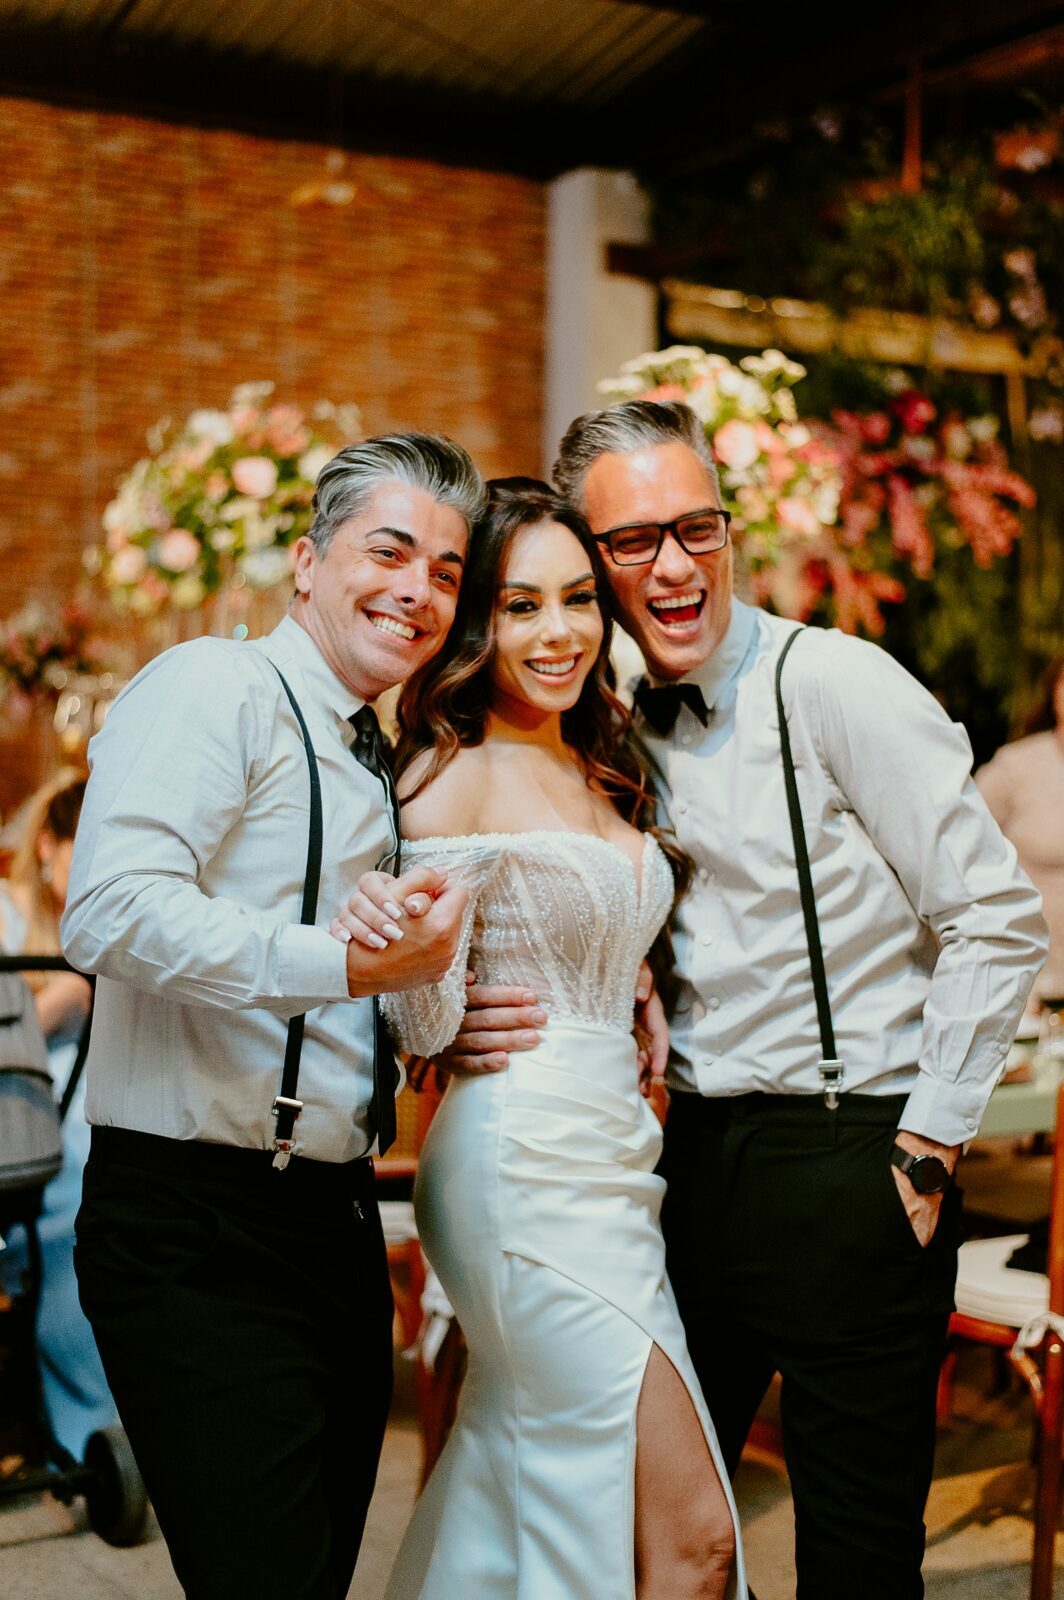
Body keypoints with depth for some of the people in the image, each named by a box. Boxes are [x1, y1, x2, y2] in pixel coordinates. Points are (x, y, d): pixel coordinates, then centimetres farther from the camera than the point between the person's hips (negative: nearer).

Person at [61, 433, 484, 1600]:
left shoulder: (376, 765, 18)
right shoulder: (216, 691, -8)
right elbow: (112, 910, -24)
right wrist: (343, 967, -29)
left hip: (335, 1228, 9)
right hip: (198, 1231, -9)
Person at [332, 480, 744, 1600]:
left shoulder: (601, 772, 14)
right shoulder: (451, 772, -10)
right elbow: (428, 1026, -12)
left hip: (609, 1158, 8)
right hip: (524, 1162, -8)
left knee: (520, 1501, 16)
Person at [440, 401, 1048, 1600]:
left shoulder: (833, 686, -10)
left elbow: (997, 923, -11)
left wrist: (927, 1147, -10)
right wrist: (460, 1026, -4)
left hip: (845, 1158, -5)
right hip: (694, 1159, 6)